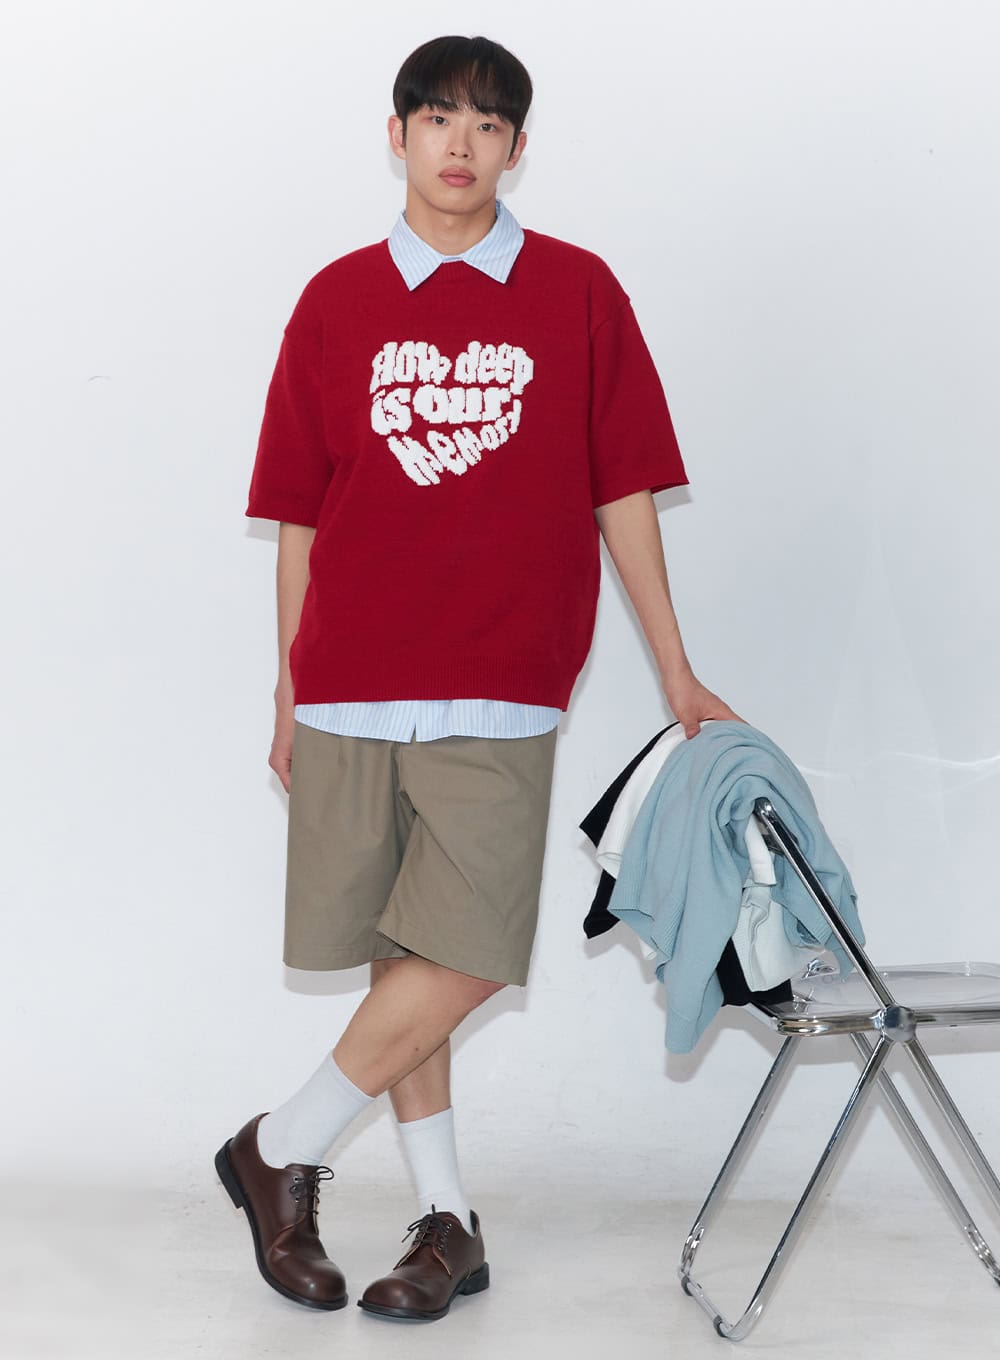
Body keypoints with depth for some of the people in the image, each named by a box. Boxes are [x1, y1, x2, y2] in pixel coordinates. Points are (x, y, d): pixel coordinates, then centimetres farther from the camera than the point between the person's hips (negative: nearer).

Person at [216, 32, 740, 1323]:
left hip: (498, 689, -1)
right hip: (350, 684, 1)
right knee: (402, 956, 6)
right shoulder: (337, 301, 7)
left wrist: (678, 679, 6)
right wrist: (287, 693, 10)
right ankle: (448, 1224, 20)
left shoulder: (578, 293, 4)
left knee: (461, 955, -9)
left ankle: (282, 1148, 10)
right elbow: (299, 514, 10)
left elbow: (622, 493, 6)